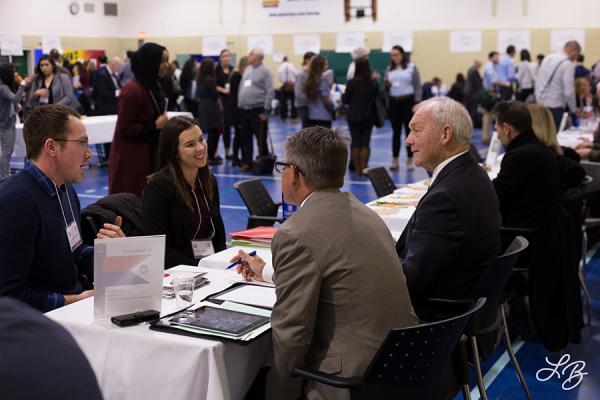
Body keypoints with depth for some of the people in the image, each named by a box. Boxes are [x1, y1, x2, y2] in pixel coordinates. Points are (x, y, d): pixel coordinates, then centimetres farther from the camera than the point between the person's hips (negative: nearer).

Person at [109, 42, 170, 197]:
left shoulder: (153, 86, 9)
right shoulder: (132, 91, -19)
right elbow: (124, 130, -18)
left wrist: (163, 122, 8)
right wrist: (155, 125, -18)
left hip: (149, 154, 9)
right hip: (131, 158, -9)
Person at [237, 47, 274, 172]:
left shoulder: (264, 71, -6)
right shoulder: (247, 69, 15)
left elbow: (270, 92, -12)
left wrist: (266, 111, -15)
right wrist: (239, 105, 13)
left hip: (258, 111, -7)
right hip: (244, 110, 7)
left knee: (261, 139, -2)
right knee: (245, 139, 10)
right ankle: (247, 162, 19)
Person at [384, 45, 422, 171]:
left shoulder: (412, 67, 0)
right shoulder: (389, 69, 10)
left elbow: (418, 87, -2)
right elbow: (386, 88, 15)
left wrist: (417, 103, -10)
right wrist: (386, 85, -9)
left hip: (408, 101, -3)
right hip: (394, 102, 3)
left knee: (409, 131, 2)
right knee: (396, 132, 5)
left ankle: (410, 160, 9)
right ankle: (395, 160, 10)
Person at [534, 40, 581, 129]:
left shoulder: (548, 58, 10)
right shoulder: (568, 64, -12)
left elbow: (538, 81, 15)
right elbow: (569, 92, -15)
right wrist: (574, 109, -2)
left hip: (540, 103, 8)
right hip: (555, 106, -8)